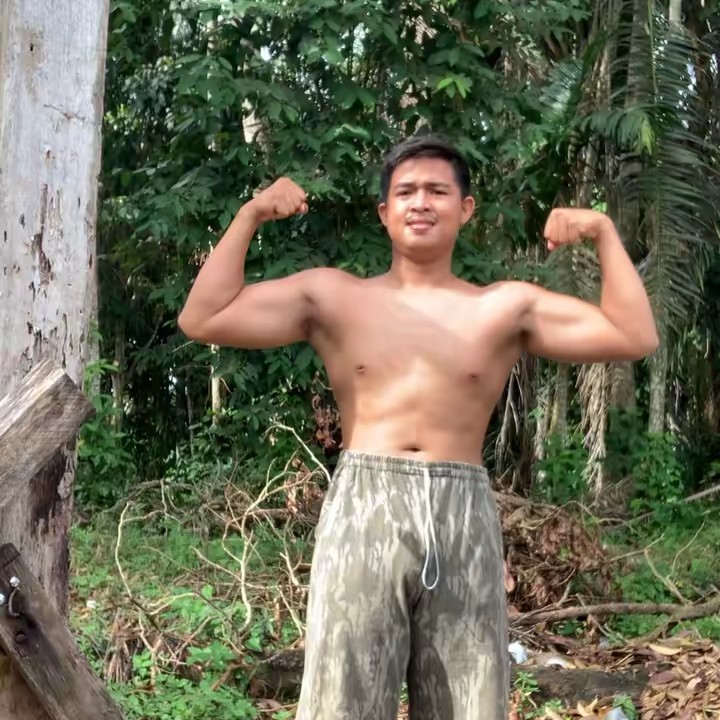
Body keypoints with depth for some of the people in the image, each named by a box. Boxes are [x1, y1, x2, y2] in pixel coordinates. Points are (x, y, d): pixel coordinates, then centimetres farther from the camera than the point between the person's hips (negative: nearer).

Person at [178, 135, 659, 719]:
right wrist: (249, 217, 1)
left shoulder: (507, 307, 11)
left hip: (463, 519, 1)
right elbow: (202, 319, 6)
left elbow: (635, 337, 8)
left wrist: (604, 233, 2)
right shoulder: (332, 296, 10)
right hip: (362, 512, -1)